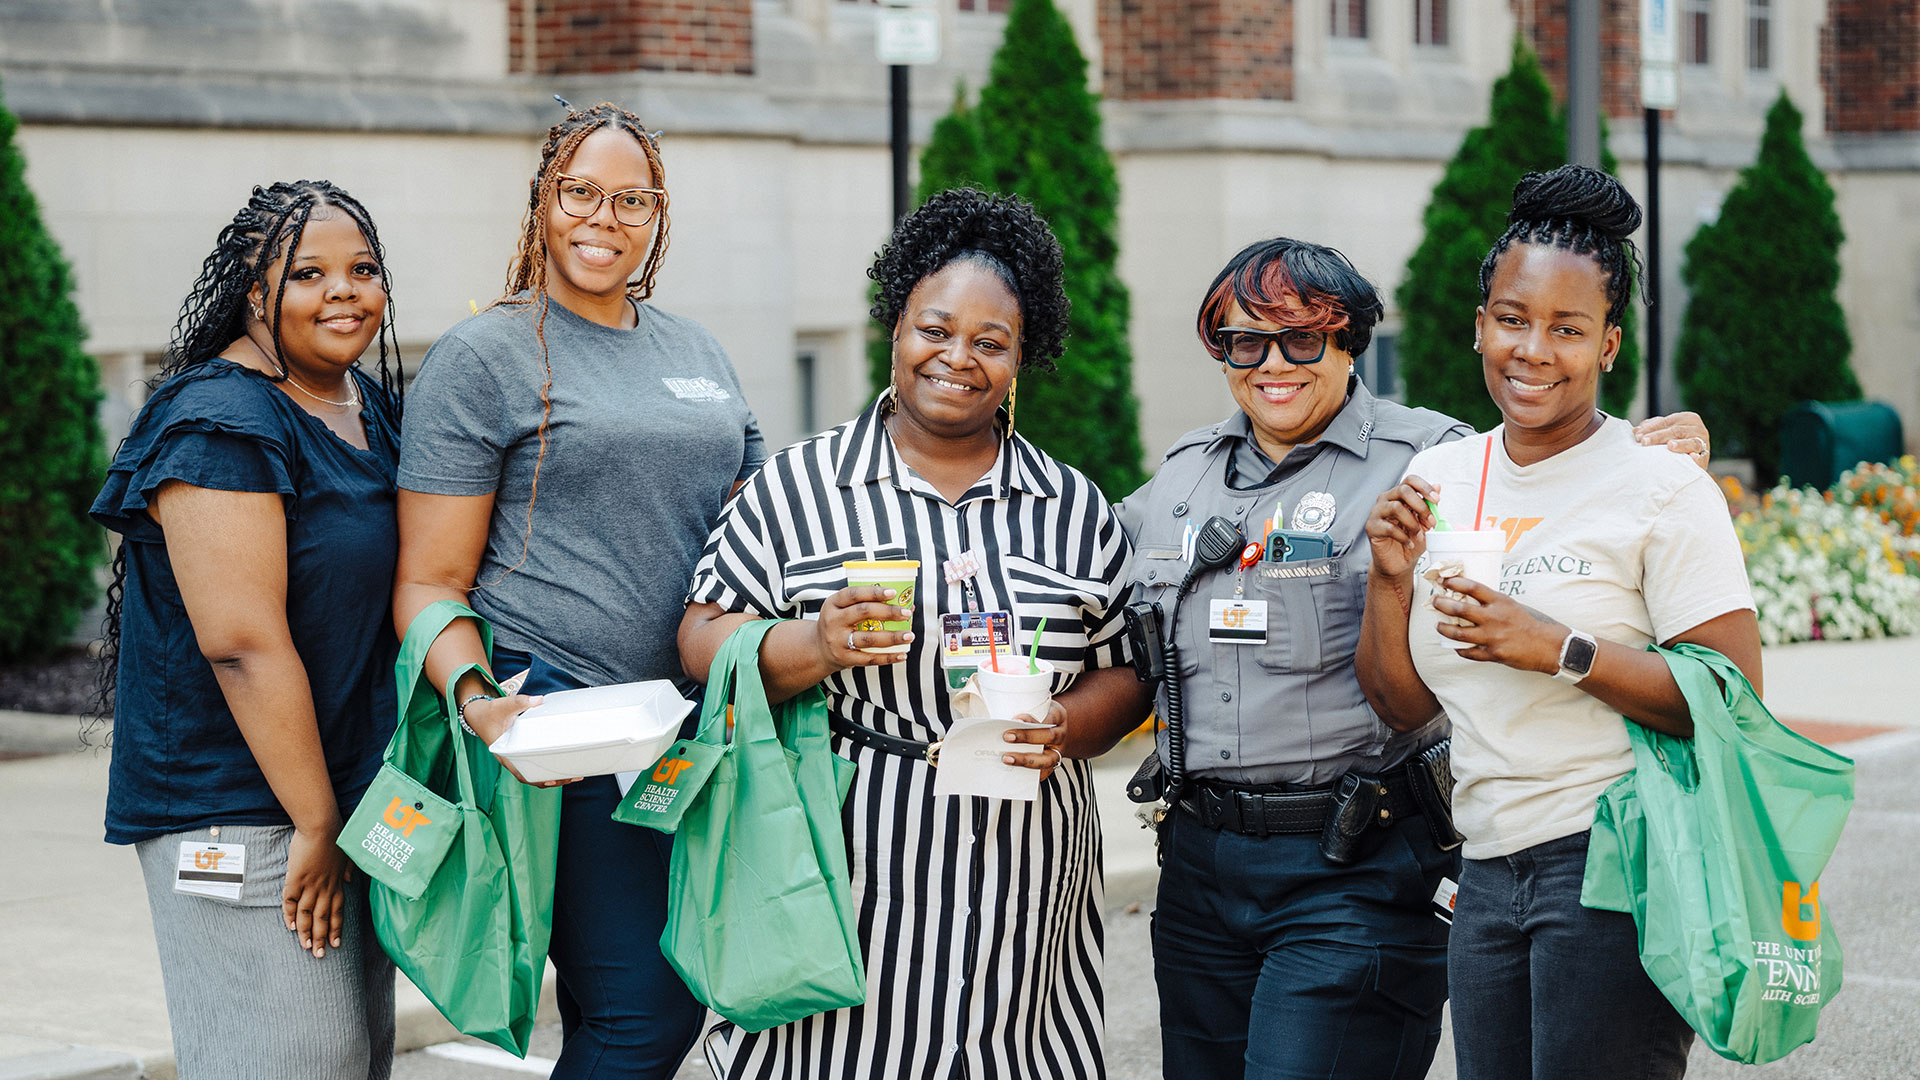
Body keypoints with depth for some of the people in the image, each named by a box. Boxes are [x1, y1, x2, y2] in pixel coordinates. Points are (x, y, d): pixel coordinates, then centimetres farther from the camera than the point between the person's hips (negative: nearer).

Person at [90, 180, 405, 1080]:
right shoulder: (220, 424, -16)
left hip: (352, 794, 9)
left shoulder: (376, 406, 12)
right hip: (238, 818, -9)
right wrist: (315, 823, -19)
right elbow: (242, 641, -22)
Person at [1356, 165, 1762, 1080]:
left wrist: (1560, 649, -20)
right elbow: (1404, 706, 12)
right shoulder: (1440, 477, 10)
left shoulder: (1663, 488, -7)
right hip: (1487, 876, 6)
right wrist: (1390, 581, -4)